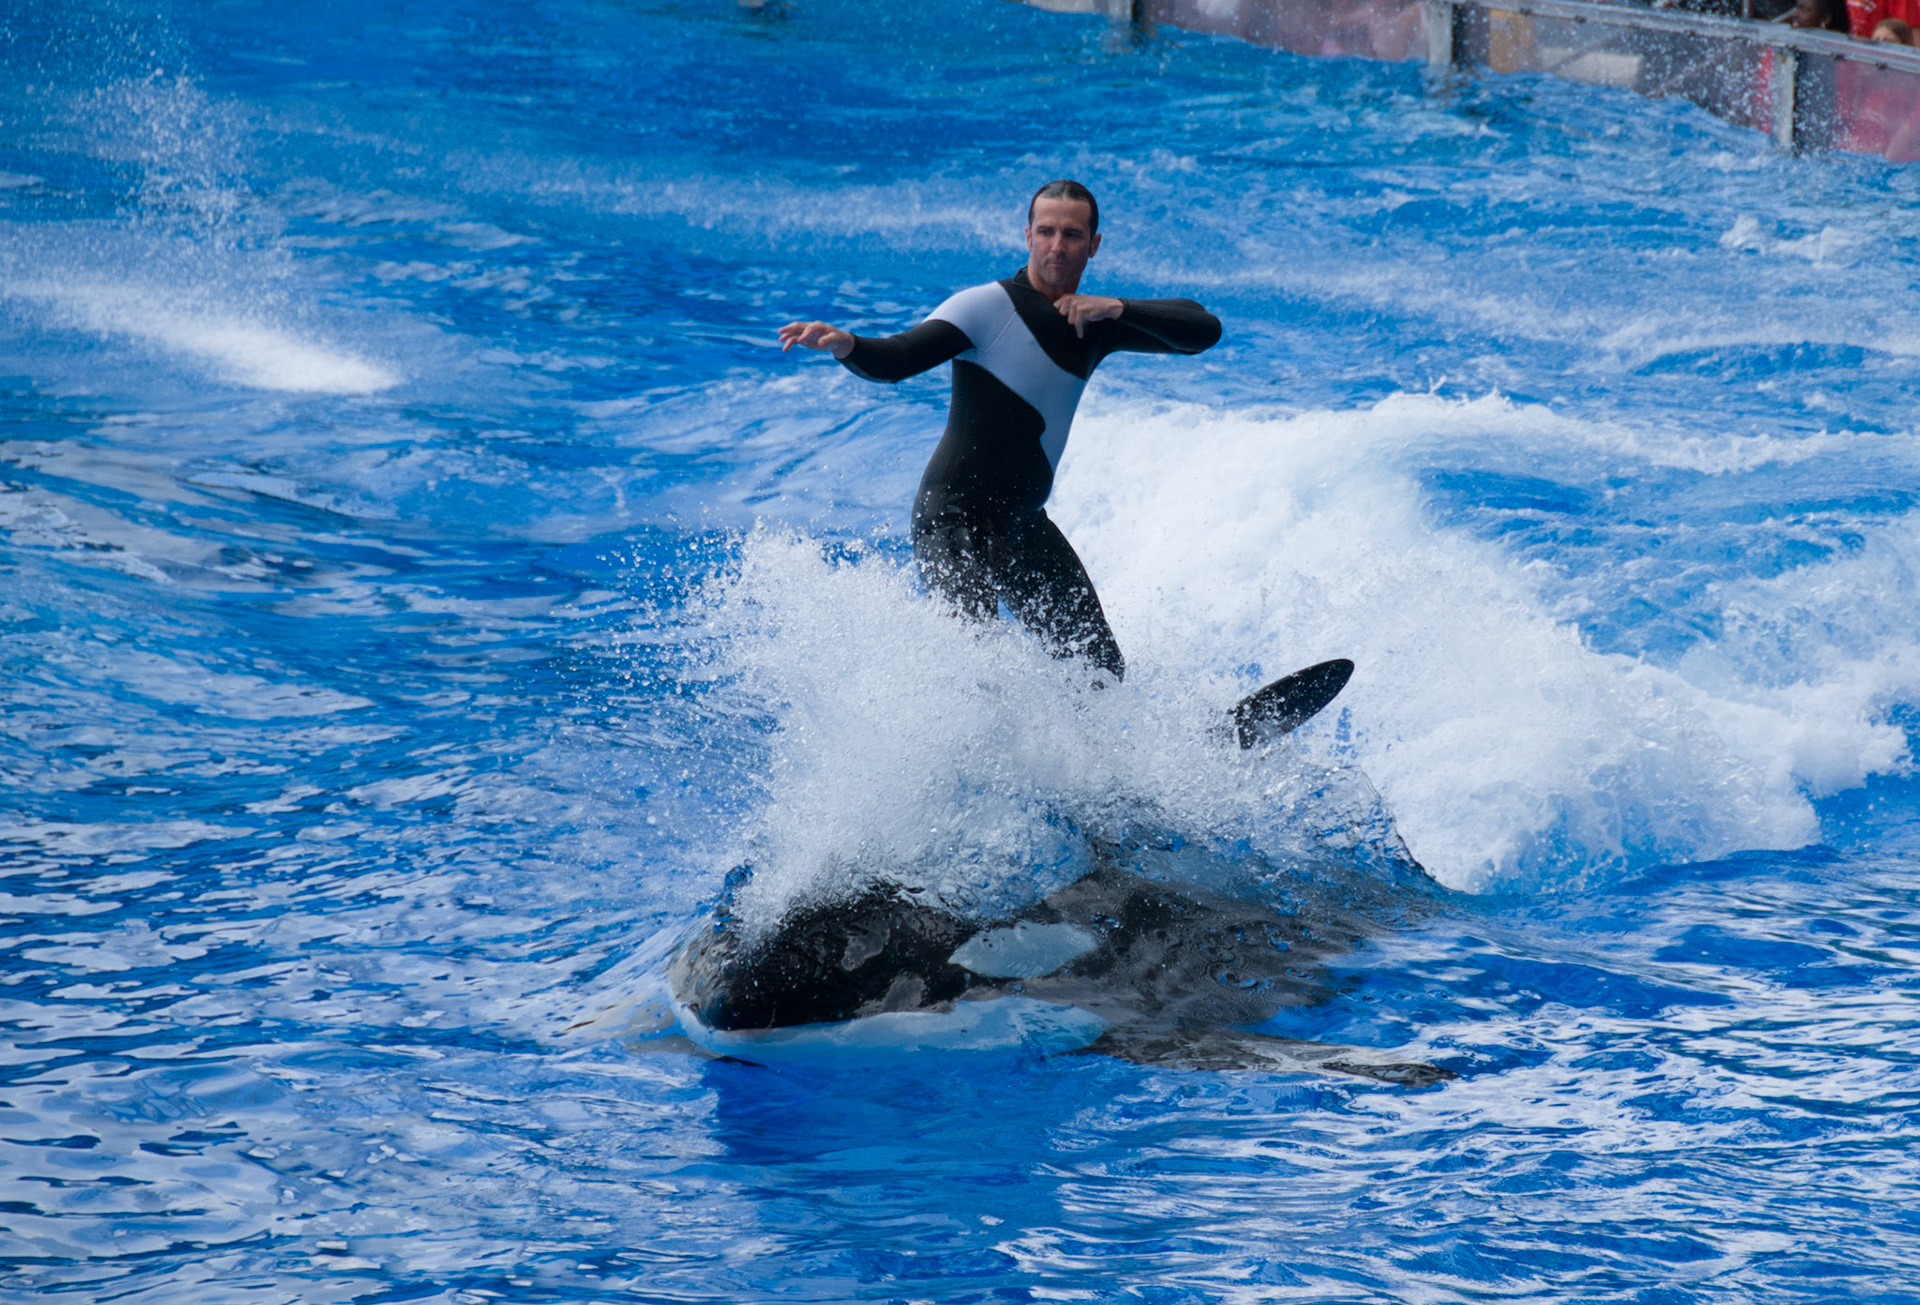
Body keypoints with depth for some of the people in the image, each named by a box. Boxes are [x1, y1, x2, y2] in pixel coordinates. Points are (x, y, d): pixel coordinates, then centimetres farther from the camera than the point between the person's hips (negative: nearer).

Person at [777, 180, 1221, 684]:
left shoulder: (1096, 323, 6)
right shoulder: (988, 307, -13)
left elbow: (1203, 329, 2)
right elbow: (897, 359, -23)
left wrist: (1118, 309, -13)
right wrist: (847, 346, -45)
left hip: (1026, 526, 7)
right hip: (954, 520, -7)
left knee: (1101, 672, 12)